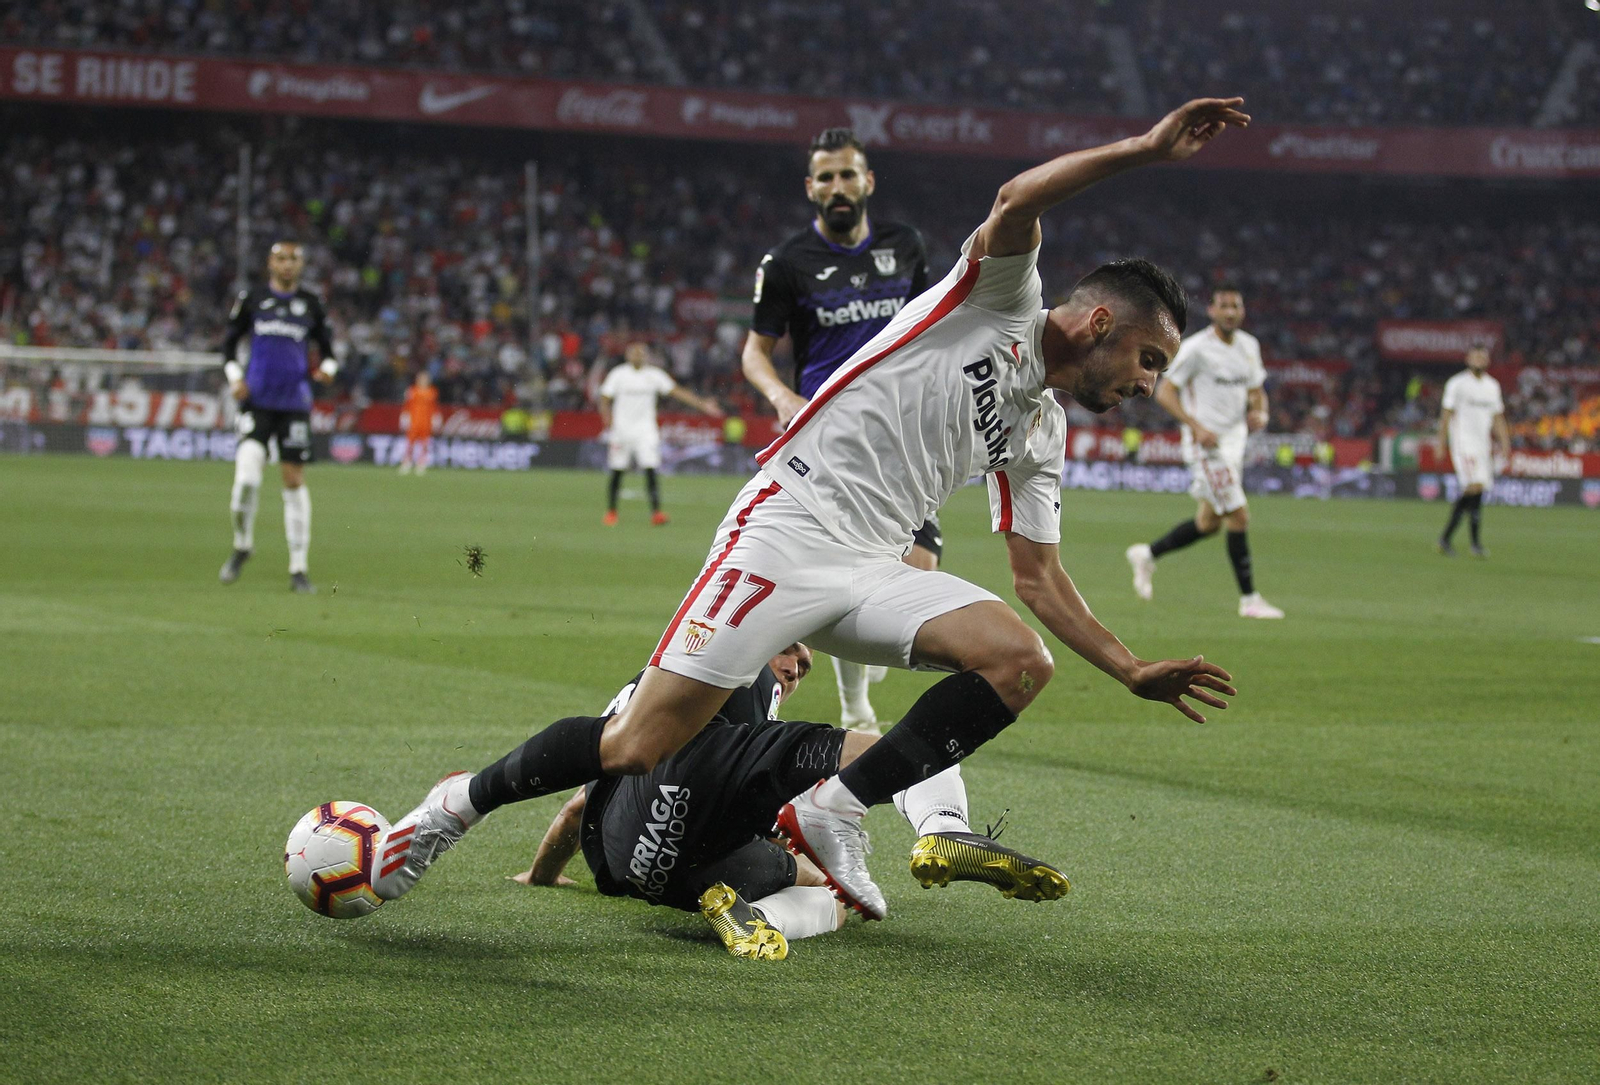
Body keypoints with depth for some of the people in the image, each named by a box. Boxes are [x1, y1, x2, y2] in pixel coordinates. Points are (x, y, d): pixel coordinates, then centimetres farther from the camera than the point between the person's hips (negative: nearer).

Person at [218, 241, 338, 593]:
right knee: (247, 475, -18)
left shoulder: (310, 304, 8)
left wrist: (327, 368, -8)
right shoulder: (251, 299, 6)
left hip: (294, 403, 1)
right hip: (257, 401, -1)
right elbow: (229, 342, 13)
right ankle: (242, 545, 7)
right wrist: (234, 376, -3)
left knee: (294, 481, 0)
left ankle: (299, 568, 7)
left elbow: (327, 349, 14)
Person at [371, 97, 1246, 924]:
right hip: (788, 532, -8)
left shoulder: (1041, 434, 21)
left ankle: (832, 814, -10)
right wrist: (1143, 151, -22)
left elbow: (1039, 580, 23)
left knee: (1022, 661, -17)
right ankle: (466, 800, 11)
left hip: (873, 570, 8)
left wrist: (1133, 671, 16)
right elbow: (1015, 204, -19)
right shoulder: (1002, 299, 2)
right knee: (635, 748, -15)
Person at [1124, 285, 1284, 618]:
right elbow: (1164, 392, -10)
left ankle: (1147, 554, 32)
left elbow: (1257, 391, 21)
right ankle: (1249, 598, -6)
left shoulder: (1249, 346, 10)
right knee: (1239, 515, -13)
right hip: (1206, 442, -8)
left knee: (1209, 523, 13)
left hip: (1234, 440, 8)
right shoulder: (1196, 348, -11)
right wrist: (1196, 427, -21)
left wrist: (1260, 413, -2)